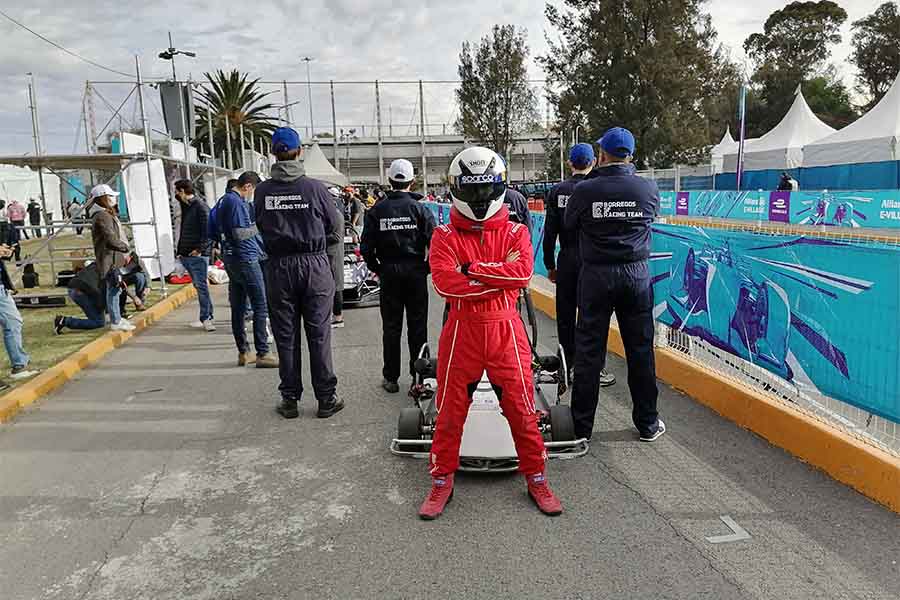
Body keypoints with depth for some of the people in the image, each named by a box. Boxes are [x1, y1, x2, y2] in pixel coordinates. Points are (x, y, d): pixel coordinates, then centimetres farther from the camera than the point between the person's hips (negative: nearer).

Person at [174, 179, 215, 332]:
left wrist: (200, 249, -20)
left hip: (198, 255, -9)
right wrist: (180, 250, 17)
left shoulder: (201, 206, -9)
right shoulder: (185, 206, 18)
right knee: (198, 285, 10)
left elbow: (208, 230, -16)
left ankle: (206, 318, -5)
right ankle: (206, 318, 14)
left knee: (201, 285, -8)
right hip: (186, 255, 9)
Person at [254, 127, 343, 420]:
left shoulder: (262, 191, -4)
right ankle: (326, 399, 12)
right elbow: (332, 224, 2)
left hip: (278, 266, 1)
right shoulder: (315, 187, -8)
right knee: (319, 333, 6)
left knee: (285, 335, 10)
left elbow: (261, 226, 5)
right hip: (314, 264, -1)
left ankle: (290, 399, 17)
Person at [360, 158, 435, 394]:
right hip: (415, 272, -1)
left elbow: (366, 246, -2)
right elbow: (434, 241, -9)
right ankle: (419, 374, 13)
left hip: (389, 272, 1)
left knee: (391, 327, 9)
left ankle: (391, 378, 15)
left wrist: (376, 268, 10)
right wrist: (428, 267, 4)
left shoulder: (377, 210, -1)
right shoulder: (419, 208, -4)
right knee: (417, 326, 8)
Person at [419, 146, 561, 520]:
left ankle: (536, 478, 26)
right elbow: (444, 282, -16)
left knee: (521, 407, 6)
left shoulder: (515, 233, 4)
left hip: (505, 329, 0)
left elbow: (523, 272, -15)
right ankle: (442, 481, 26)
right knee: (450, 409, 8)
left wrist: (471, 271, -15)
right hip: (461, 330, 0)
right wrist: (499, 275, -14)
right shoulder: (445, 236, 2)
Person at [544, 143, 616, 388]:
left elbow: (550, 233, 2)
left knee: (565, 316, 10)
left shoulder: (557, 191, 1)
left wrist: (550, 265, 10)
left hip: (567, 260, 3)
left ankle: (568, 366, 18)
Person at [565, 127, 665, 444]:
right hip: (636, 274, 2)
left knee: (589, 351, 6)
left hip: (596, 275, -2)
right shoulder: (648, 188, -3)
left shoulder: (584, 190, -10)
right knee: (640, 350, 11)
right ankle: (647, 423, 22)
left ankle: (581, 426, 13)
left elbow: (569, 224, 5)